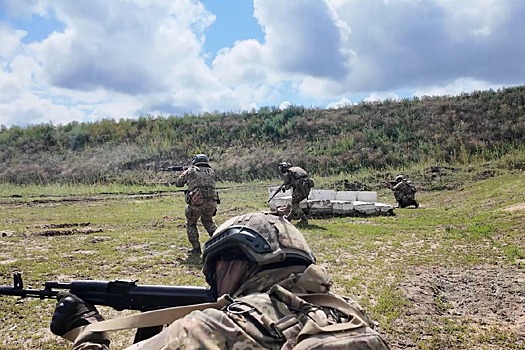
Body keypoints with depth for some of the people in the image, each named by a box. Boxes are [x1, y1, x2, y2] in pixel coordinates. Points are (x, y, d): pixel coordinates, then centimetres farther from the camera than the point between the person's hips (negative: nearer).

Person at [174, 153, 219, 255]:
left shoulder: (190, 171, 9)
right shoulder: (211, 172, 17)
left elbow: (178, 183, 19)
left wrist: (184, 173, 39)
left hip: (196, 203, -3)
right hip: (212, 203, 4)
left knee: (191, 225, 20)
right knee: (207, 220, 32)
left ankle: (196, 249, 14)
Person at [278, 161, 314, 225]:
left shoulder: (286, 174, 6)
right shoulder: (296, 168, 27)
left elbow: (287, 186, 6)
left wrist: (284, 187, 27)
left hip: (301, 188, -8)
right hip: (308, 187, 8)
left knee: (295, 203, 9)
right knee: (295, 201, 22)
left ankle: (304, 220, 1)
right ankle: (289, 217, 34)